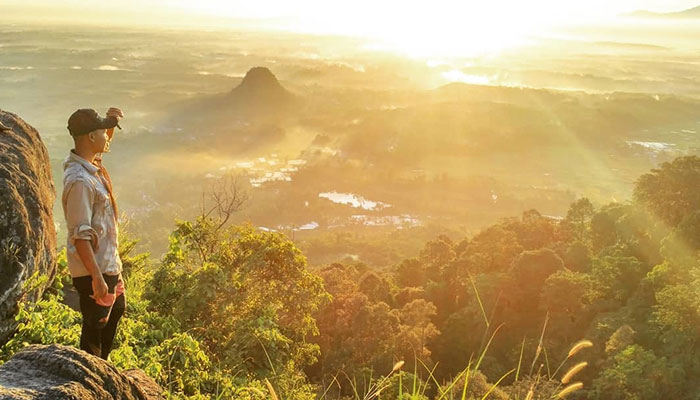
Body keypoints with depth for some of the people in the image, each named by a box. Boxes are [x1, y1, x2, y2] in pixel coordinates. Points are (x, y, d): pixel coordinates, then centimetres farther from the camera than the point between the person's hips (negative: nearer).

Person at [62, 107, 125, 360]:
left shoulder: (90, 164, 2)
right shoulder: (79, 180, -26)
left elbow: (104, 144, 27)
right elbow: (80, 236, -27)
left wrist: (112, 121, 7)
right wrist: (96, 277, -26)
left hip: (108, 261, 11)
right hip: (94, 268, -11)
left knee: (117, 308, 27)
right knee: (95, 326, 5)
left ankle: (101, 363, 45)